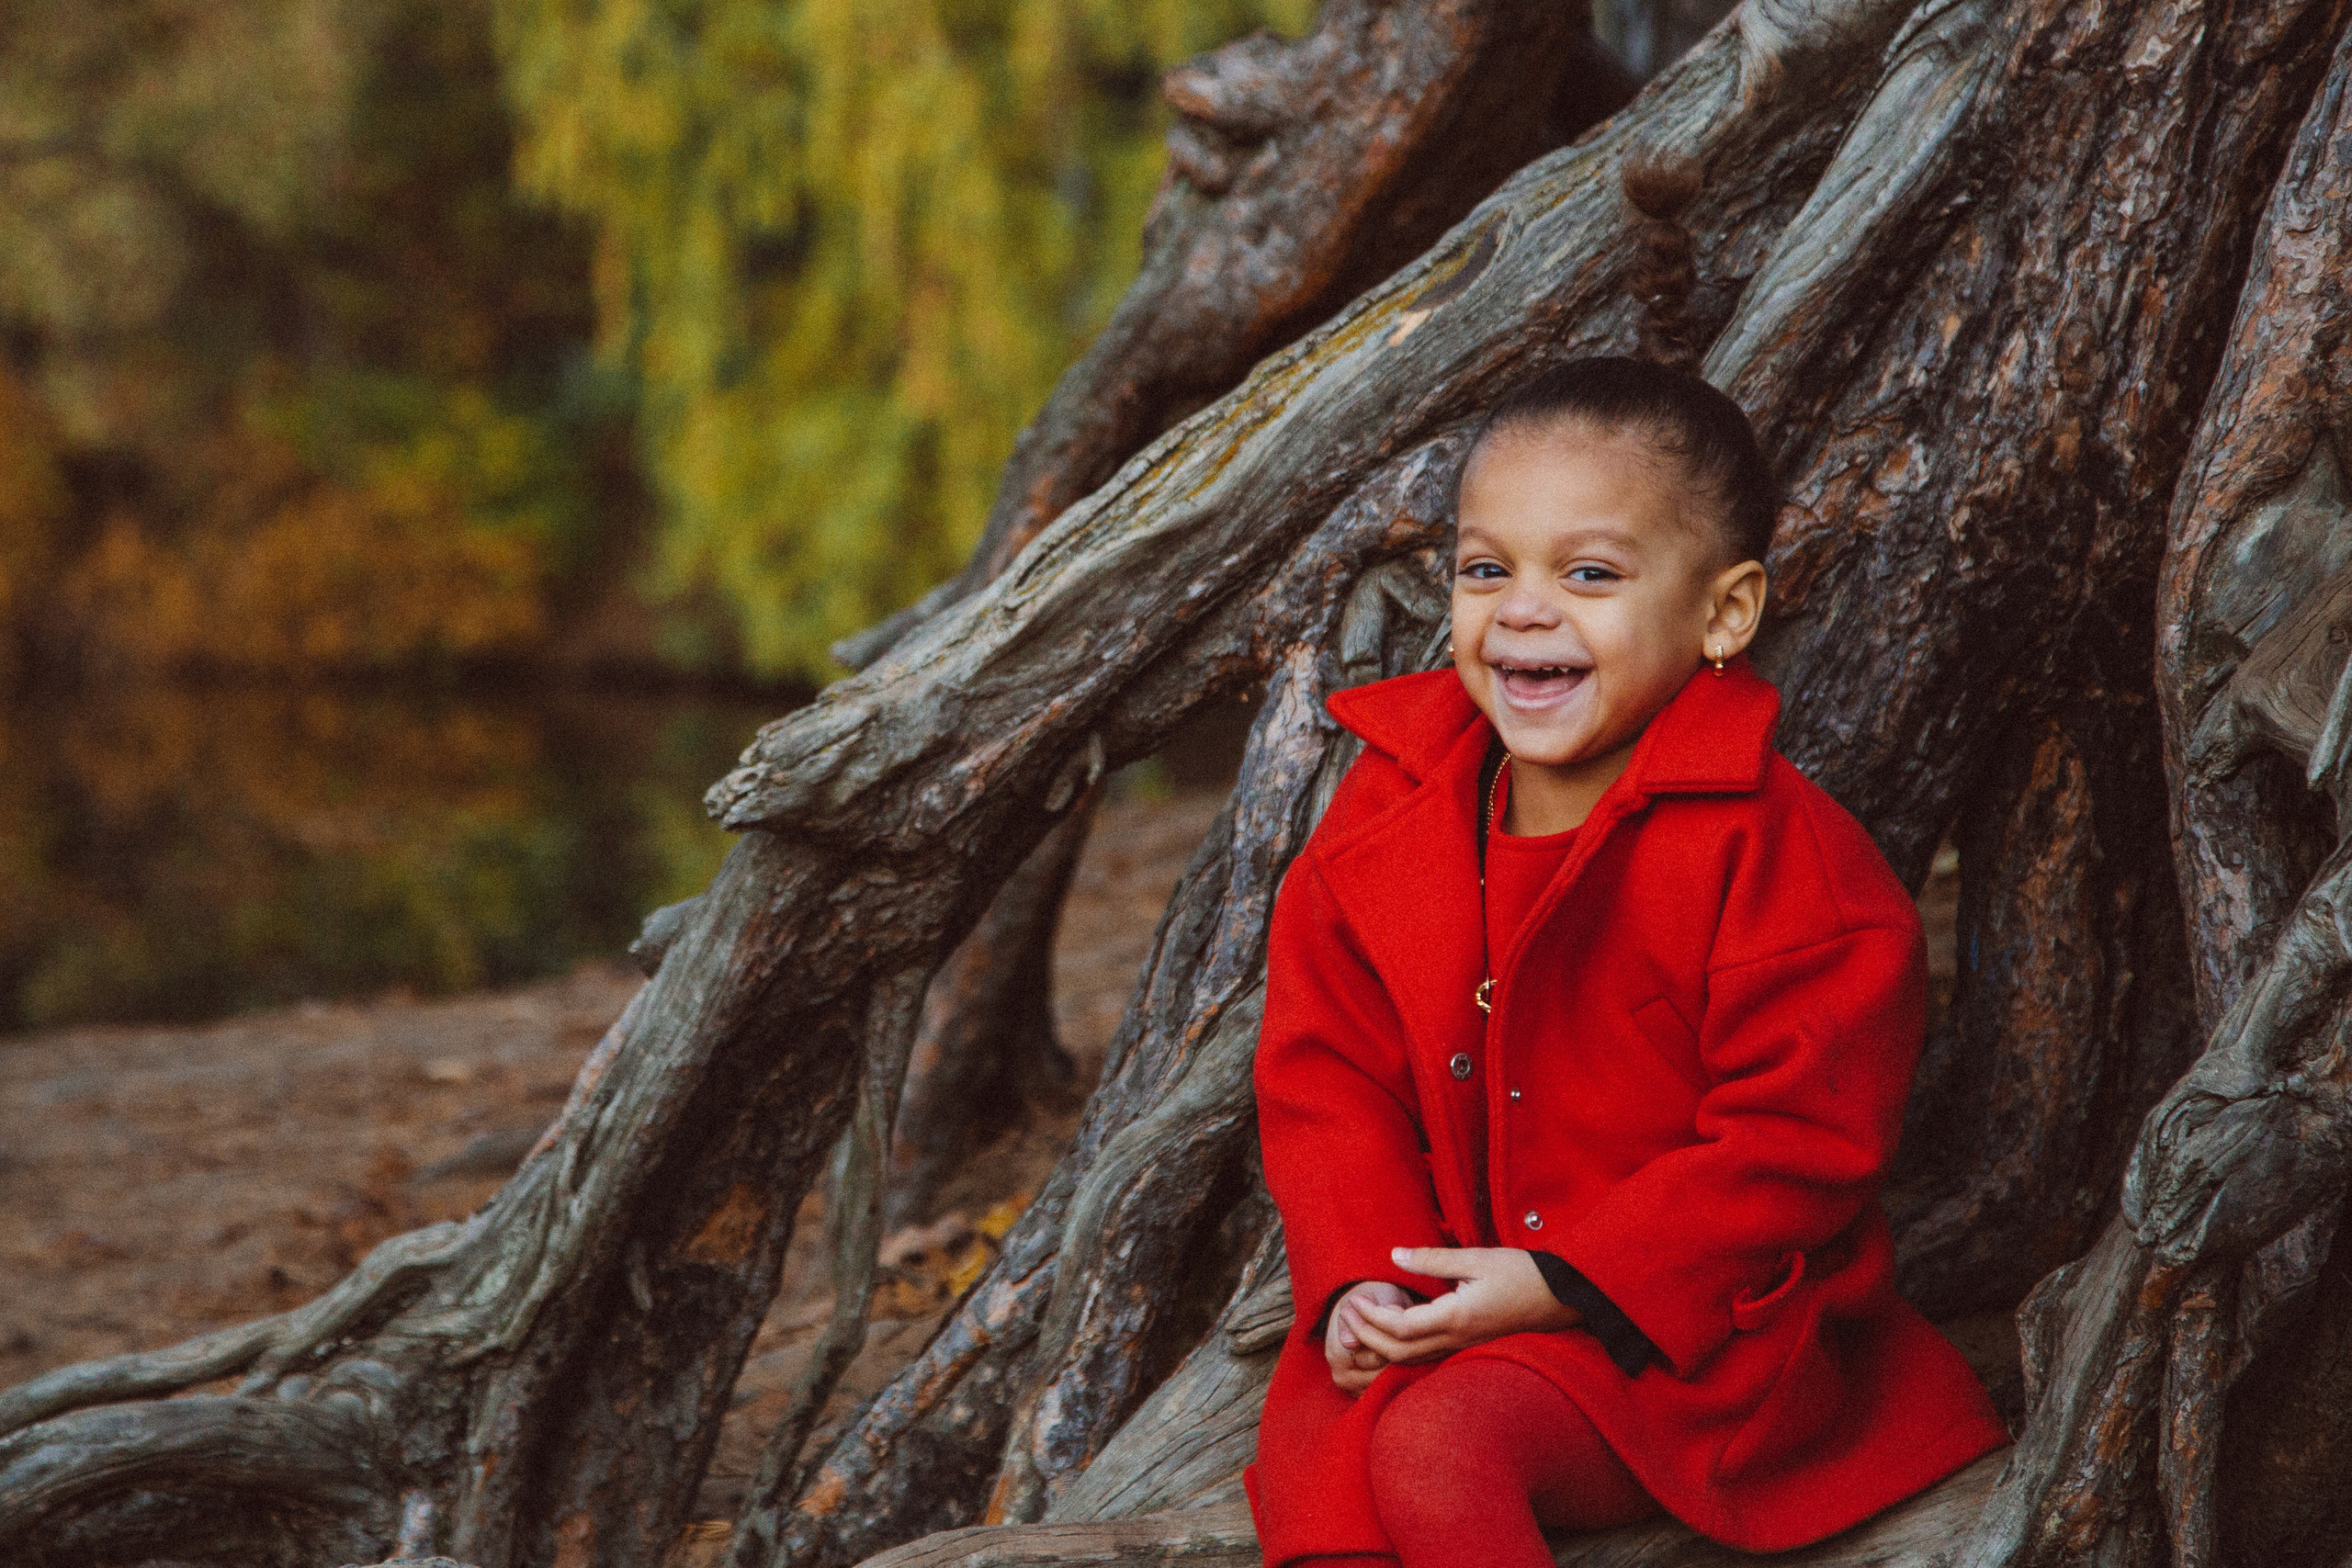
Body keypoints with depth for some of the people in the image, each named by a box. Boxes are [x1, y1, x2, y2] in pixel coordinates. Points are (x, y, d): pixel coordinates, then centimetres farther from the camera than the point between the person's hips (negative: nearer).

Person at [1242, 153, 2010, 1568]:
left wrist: (1558, 1282, -20)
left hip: (1691, 1329, -6)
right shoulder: (1390, 810, 4)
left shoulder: (1777, 857, -13)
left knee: (1438, 1443, -28)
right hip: (1435, 1298, 6)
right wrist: (1358, 1278, -7)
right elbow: (1323, 1068, 9)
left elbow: (1794, 1148, -14)